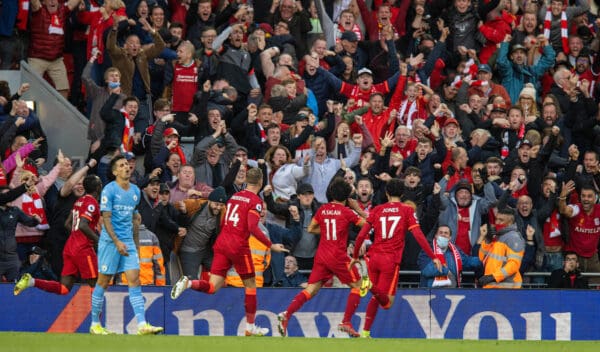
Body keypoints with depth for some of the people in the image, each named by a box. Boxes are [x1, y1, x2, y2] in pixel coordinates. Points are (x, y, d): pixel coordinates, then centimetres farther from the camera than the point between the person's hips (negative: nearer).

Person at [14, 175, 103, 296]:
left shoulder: (80, 201, 16)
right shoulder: (92, 203, -11)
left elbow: (68, 223, 24)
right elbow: (83, 225, -24)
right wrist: (98, 240, -16)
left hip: (70, 248, 8)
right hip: (83, 249, -8)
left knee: (64, 288, 4)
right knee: (95, 285, 1)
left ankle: (31, 281, -11)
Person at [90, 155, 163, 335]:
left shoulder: (135, 191, 12)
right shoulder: (109, 190, -8)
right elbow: (106, 218, -12)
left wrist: (136, 243, 19)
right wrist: (117, 242, -21)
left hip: (128, 242, 5)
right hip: (110, 241, -5)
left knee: (134, 280, -6)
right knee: (103, 282, 2)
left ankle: (142, 325, -14)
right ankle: (95, 324, 13)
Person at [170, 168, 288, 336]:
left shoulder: (234, 196, 15)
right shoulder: (255, 201, -6)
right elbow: (252, 227, -18)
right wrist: (271, 246, -13)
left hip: (221, 244, 6)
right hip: (238, 247, -6)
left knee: (212, 288, 2)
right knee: (250, 285, 12)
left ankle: (188, 283, -27)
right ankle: (250, 327, 16)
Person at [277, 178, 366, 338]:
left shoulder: (322, 210, 9)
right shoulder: (346, 212, -5)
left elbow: (311, 229, 19)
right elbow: (366, 224, 1)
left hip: (321, 256, 5)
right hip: (338, 257, -5)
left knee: (311, 289, 3)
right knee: (357, 285, 12)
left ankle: (287, 314, -19)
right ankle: (346, 323, 4)